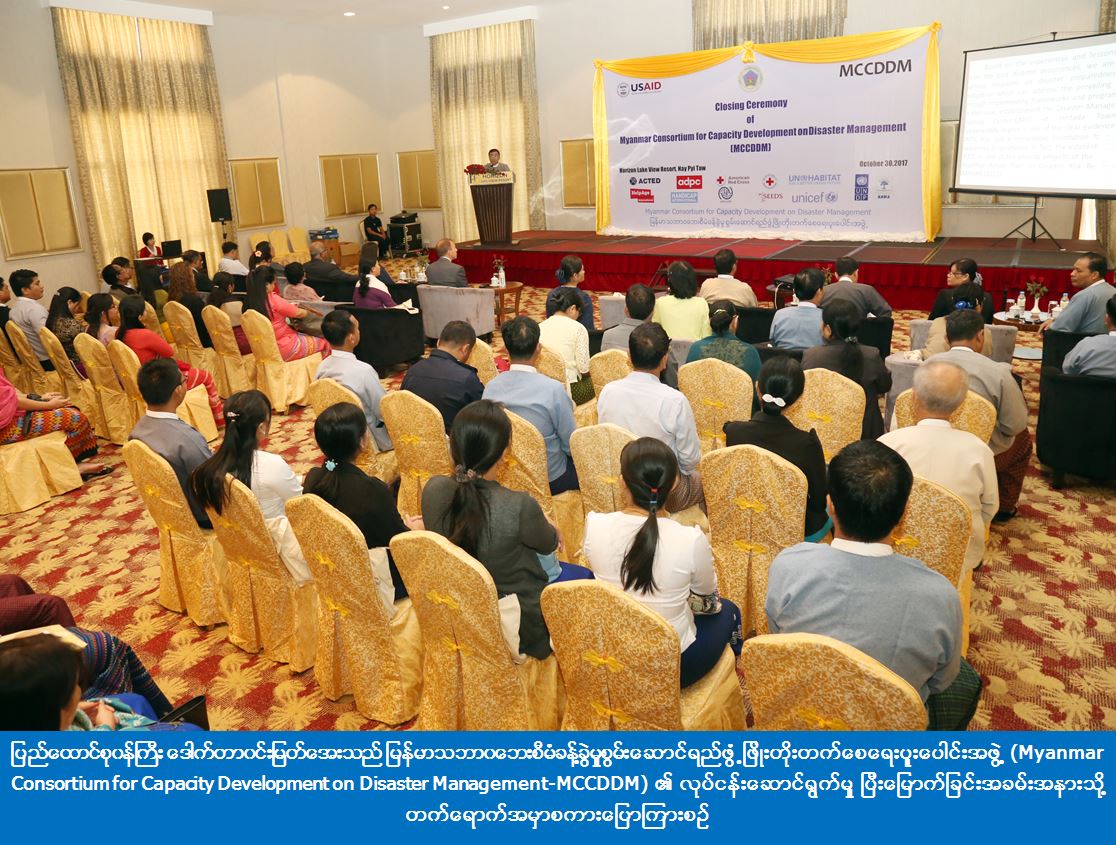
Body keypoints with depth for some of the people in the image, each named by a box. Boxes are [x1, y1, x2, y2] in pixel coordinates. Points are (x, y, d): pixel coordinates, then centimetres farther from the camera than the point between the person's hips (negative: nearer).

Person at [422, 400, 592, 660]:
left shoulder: (433, 490, -20)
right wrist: (548, 526, 12)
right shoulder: (520, 507, -35)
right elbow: (549, 544, -12)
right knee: (584, 575, 24)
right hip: (520, 626, -5)